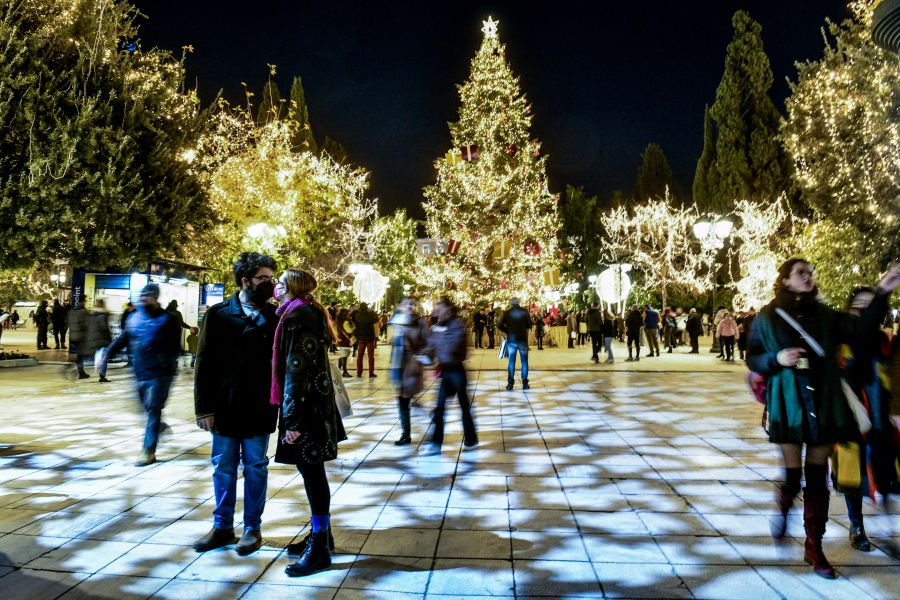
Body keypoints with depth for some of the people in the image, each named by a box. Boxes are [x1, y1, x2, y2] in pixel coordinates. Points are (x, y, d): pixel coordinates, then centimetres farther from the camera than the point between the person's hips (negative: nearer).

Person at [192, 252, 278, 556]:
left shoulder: (275, 317, -2)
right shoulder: (218, 314, -2)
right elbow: (204, 362, -2)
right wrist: (203, 407, -5)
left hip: (259, 409, -1)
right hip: (225, 407, 1)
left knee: (255, 468, 11)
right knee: (223, 468, 13)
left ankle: (252, 528, 25)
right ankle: (222, 527, 30)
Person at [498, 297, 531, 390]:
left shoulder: (507, 313, -3)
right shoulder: (524, 312, -4)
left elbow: (499, 325, -7)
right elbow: (530, 325, -3)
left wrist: (508, 331, 8)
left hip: (511, 339, 0)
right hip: (523, 339, 0)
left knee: (511, 361, 6)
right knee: (524, 361, 7)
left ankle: (510, 383, 4)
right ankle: (525, 383, 6)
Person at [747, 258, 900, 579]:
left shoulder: (824, 315, 9)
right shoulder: (767, 318, 2)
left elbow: (861, 329, -4)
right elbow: (753, 360, 3)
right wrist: (777, 359, -16)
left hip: (823, 403, 3)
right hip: (789, 404, -2)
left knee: (817, 477, 6)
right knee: (793, 474, -2)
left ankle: (814, 547, 19)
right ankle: (783, 505, 34)